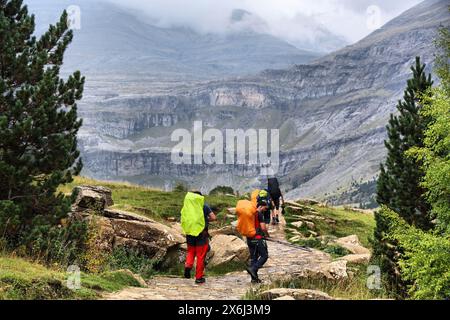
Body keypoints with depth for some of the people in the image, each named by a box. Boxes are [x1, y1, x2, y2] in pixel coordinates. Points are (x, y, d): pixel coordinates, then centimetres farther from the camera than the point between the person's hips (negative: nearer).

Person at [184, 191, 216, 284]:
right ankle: (199, 277, 9)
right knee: (201, 256, 5)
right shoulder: (205, 206, -4)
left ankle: (188, 265, -7)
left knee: (191, 252, 21)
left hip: (190, 234, 3)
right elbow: (213, 218, -8)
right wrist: (206, 219, 9)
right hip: (202, 234, -2)